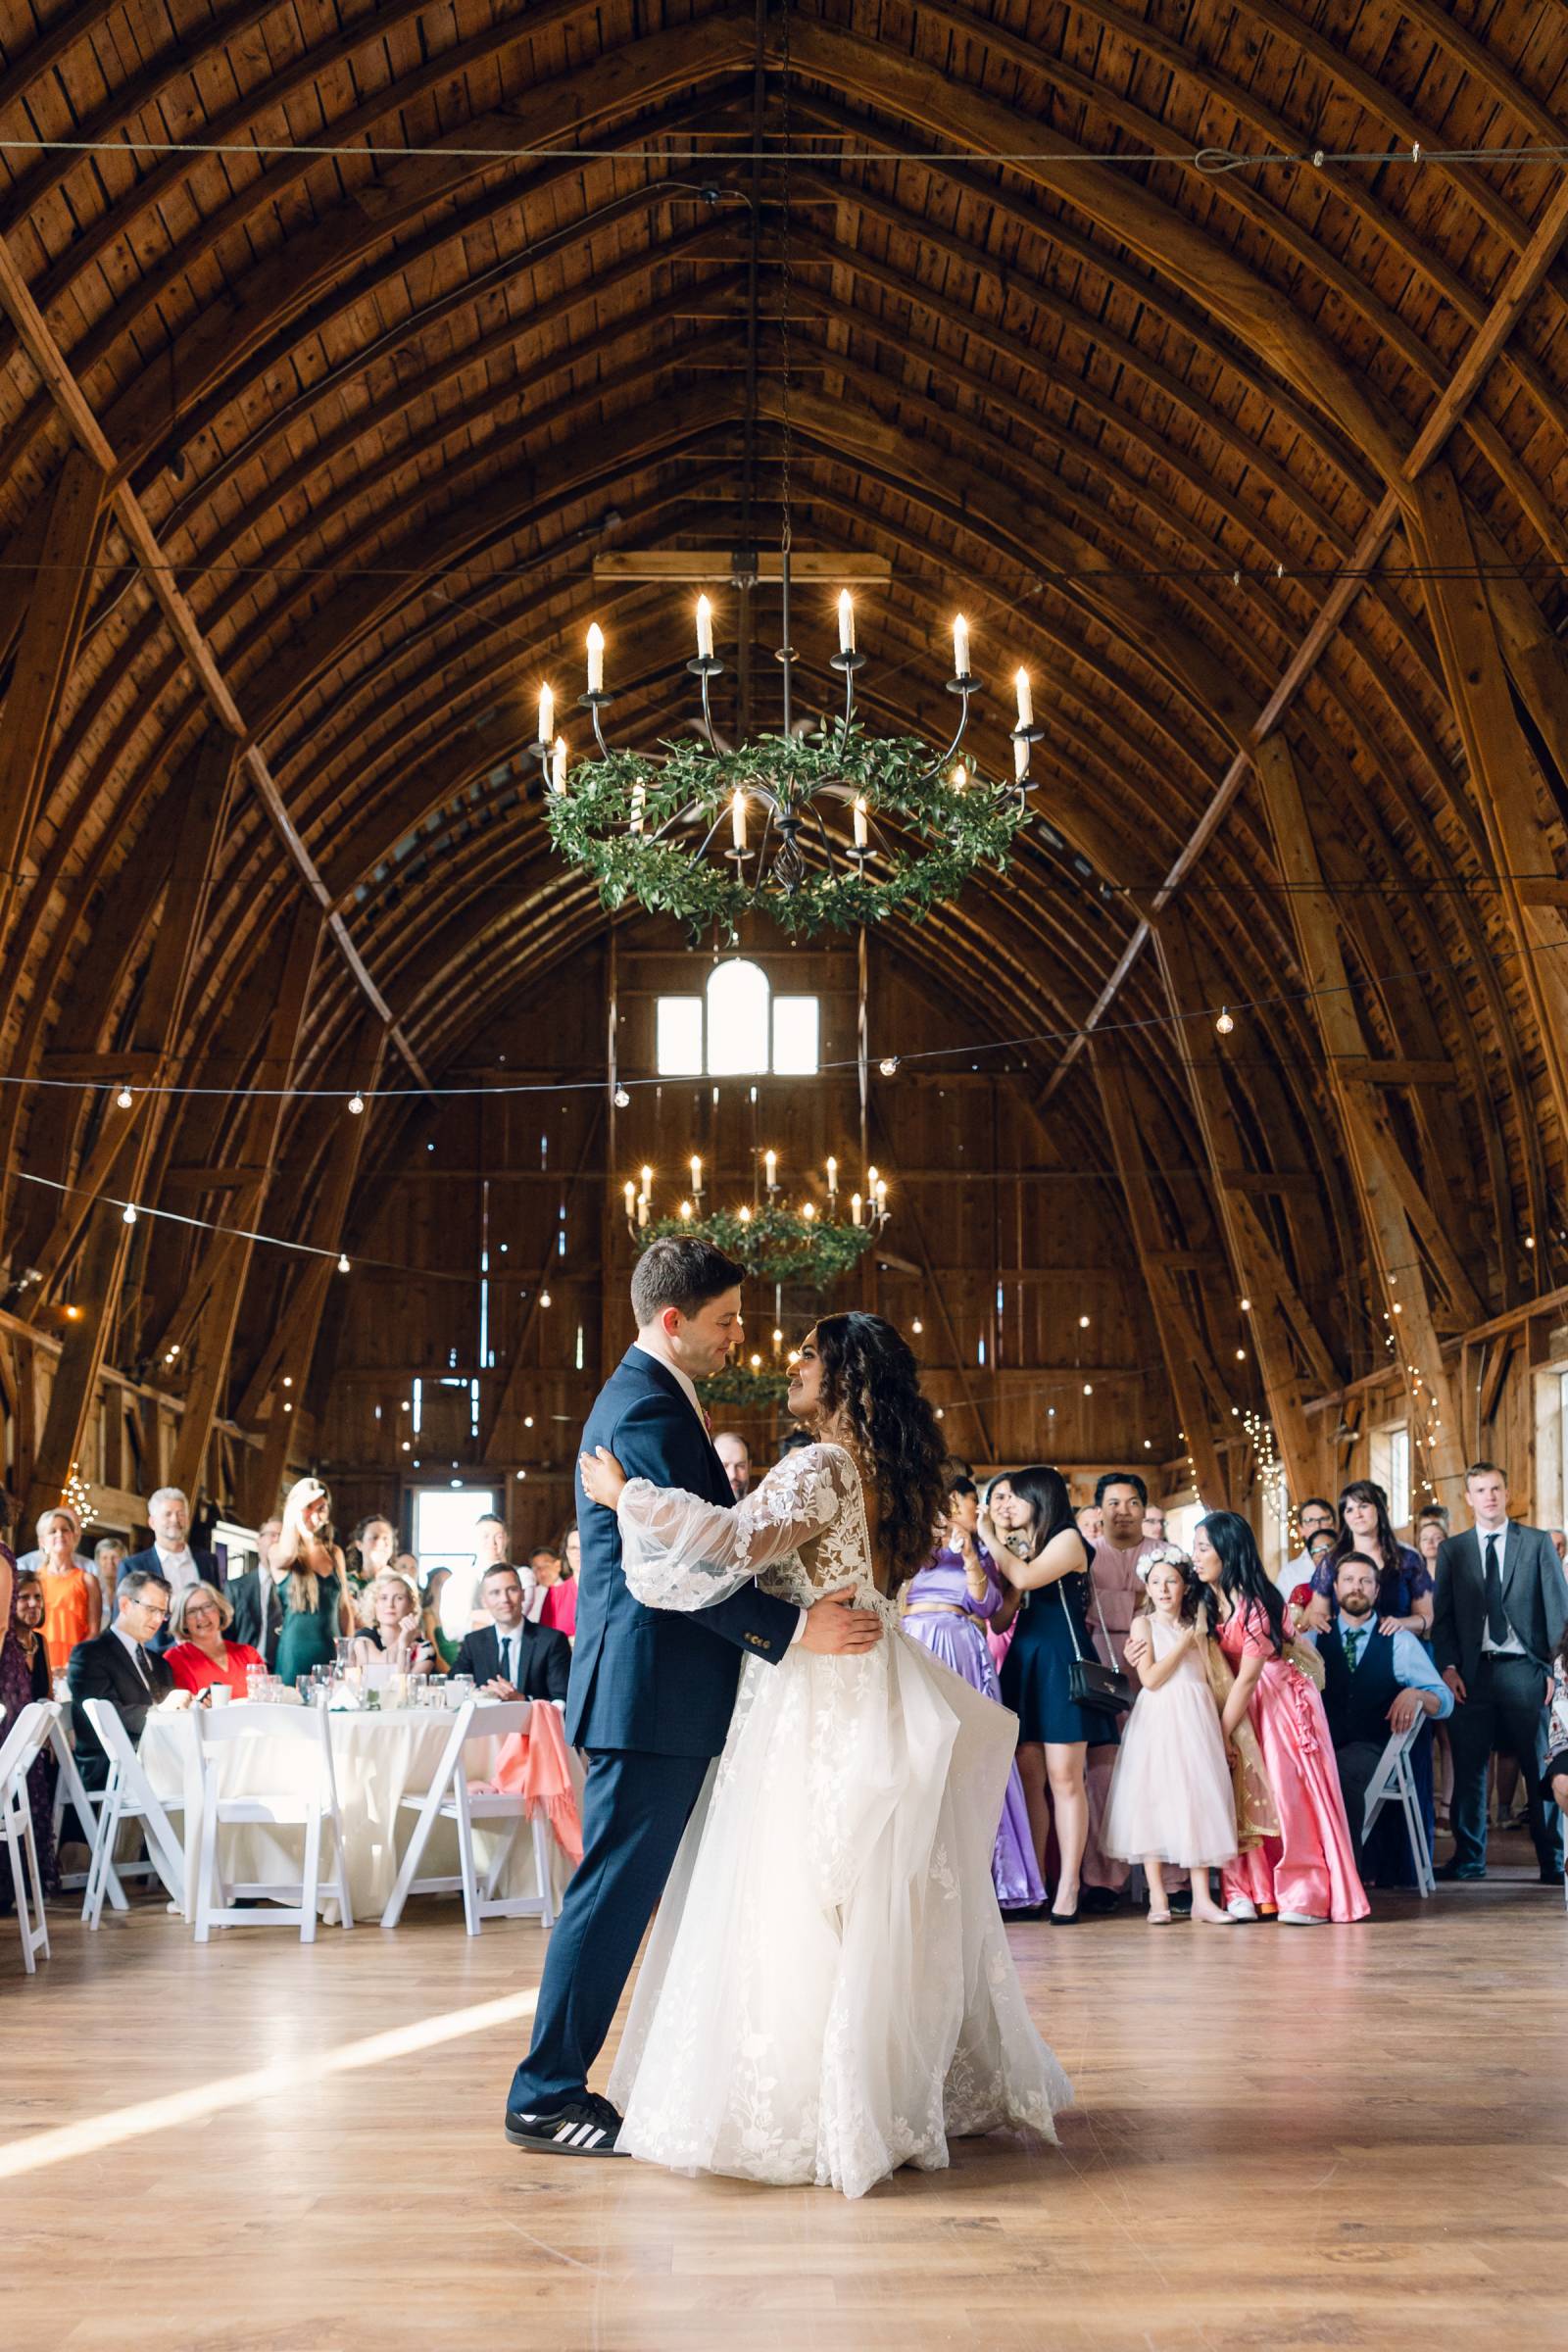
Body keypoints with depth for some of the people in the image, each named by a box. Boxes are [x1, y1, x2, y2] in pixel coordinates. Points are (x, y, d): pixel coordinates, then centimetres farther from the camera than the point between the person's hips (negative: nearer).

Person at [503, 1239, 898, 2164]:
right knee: (616, 1892, -5)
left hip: (656, 1694, 11)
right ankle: (547, 2097, 3)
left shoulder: (650, 1397, 17)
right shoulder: (647, 1412, -18)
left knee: (627, 1891, 14)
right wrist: (795, 1628, -24)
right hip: (651, 1693, -11)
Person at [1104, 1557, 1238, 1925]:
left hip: (1197, 1720, 3)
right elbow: (1150, 1679, -9)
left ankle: (1201, 1898, 1)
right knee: (1156, 1801, -5)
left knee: (1199, 1801, -1)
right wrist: (1185, 1643, -7)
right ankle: (1157, 1899, 0)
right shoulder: (1145, 1624, 4)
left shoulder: (1195, 1626, 14)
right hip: (1159, 1720, -3)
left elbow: (1211, 1678, 14)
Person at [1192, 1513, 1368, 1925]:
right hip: (1243, 1702, 6)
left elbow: (1248, 1678, -19)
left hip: (1282, 1698, -6)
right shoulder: (1208, 1601, 2)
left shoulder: (1256, 1602, -19)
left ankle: (1306, 1896, -3)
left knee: (1289, 1792, -9)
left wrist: (1221, 1735, -17)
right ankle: (1246, 1892, -2)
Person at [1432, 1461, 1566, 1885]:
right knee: (1468, 1767, 2)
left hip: (1524, 1669, -1)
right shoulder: (1452, 1550, 12)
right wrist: (1448, 1666, -3)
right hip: (1472, 1672, 2)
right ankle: (1469, 1857, 11)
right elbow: (1442, 1615, 9)